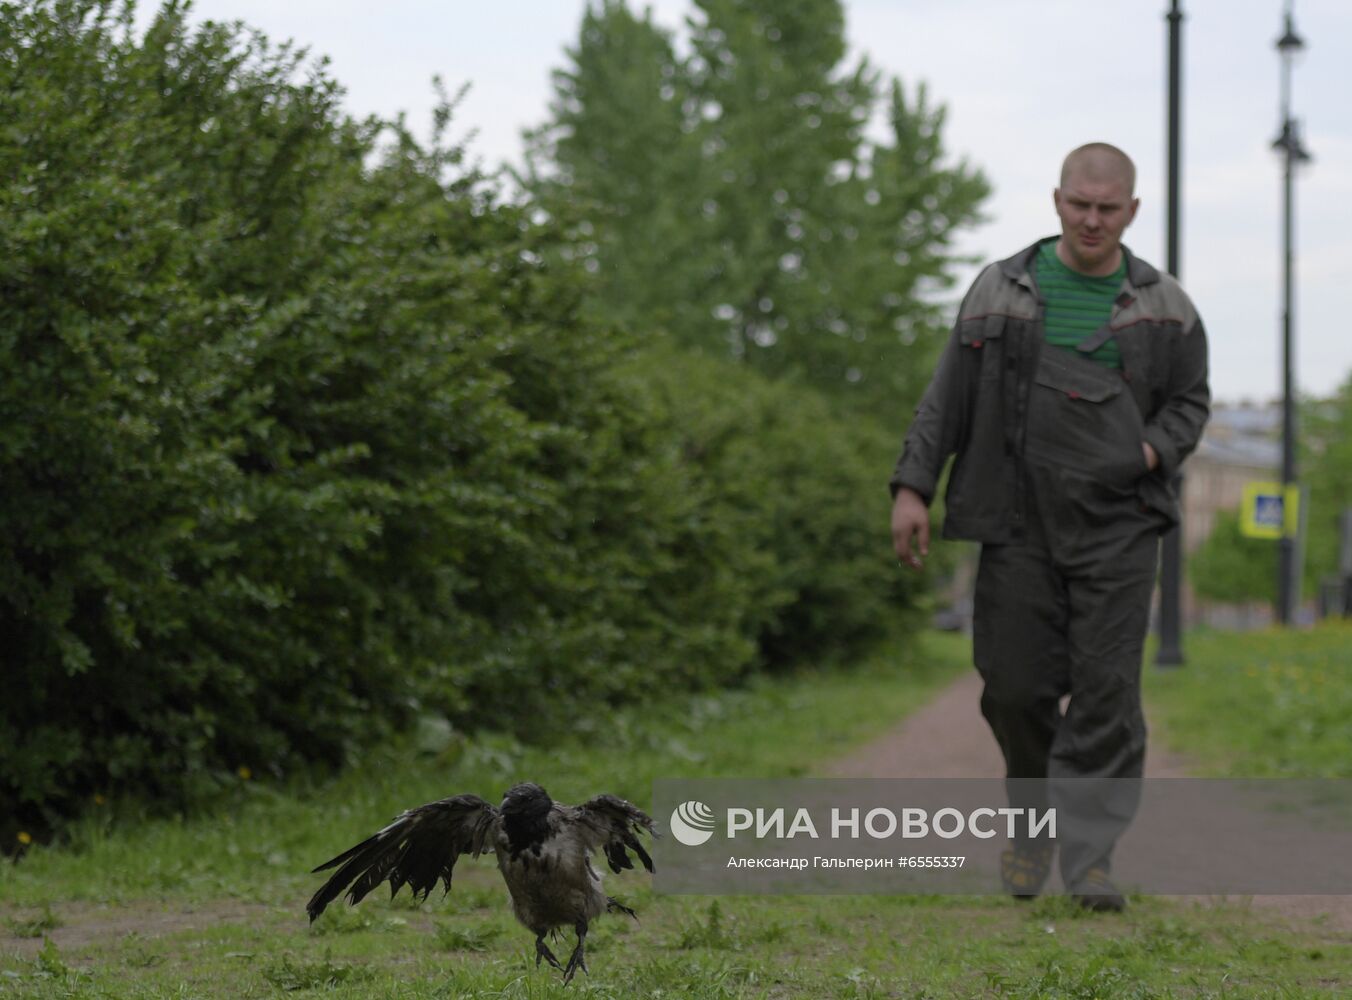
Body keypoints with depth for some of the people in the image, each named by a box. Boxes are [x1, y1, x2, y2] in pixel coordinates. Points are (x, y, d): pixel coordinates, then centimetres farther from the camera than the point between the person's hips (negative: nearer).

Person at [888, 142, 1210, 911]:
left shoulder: (1164, 306, 7)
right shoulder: (1004, 289, 7)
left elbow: (1190, 401, 15)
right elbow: (949, 396, 7)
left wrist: (1153, 451, -6)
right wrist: (913, 487, 0)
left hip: (1118, 526, 0)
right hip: (1020, 523, 1)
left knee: (1106, 689, -8)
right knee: (1017, 684, 1)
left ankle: (1092, 853, -5)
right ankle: (1035, 815, 26)